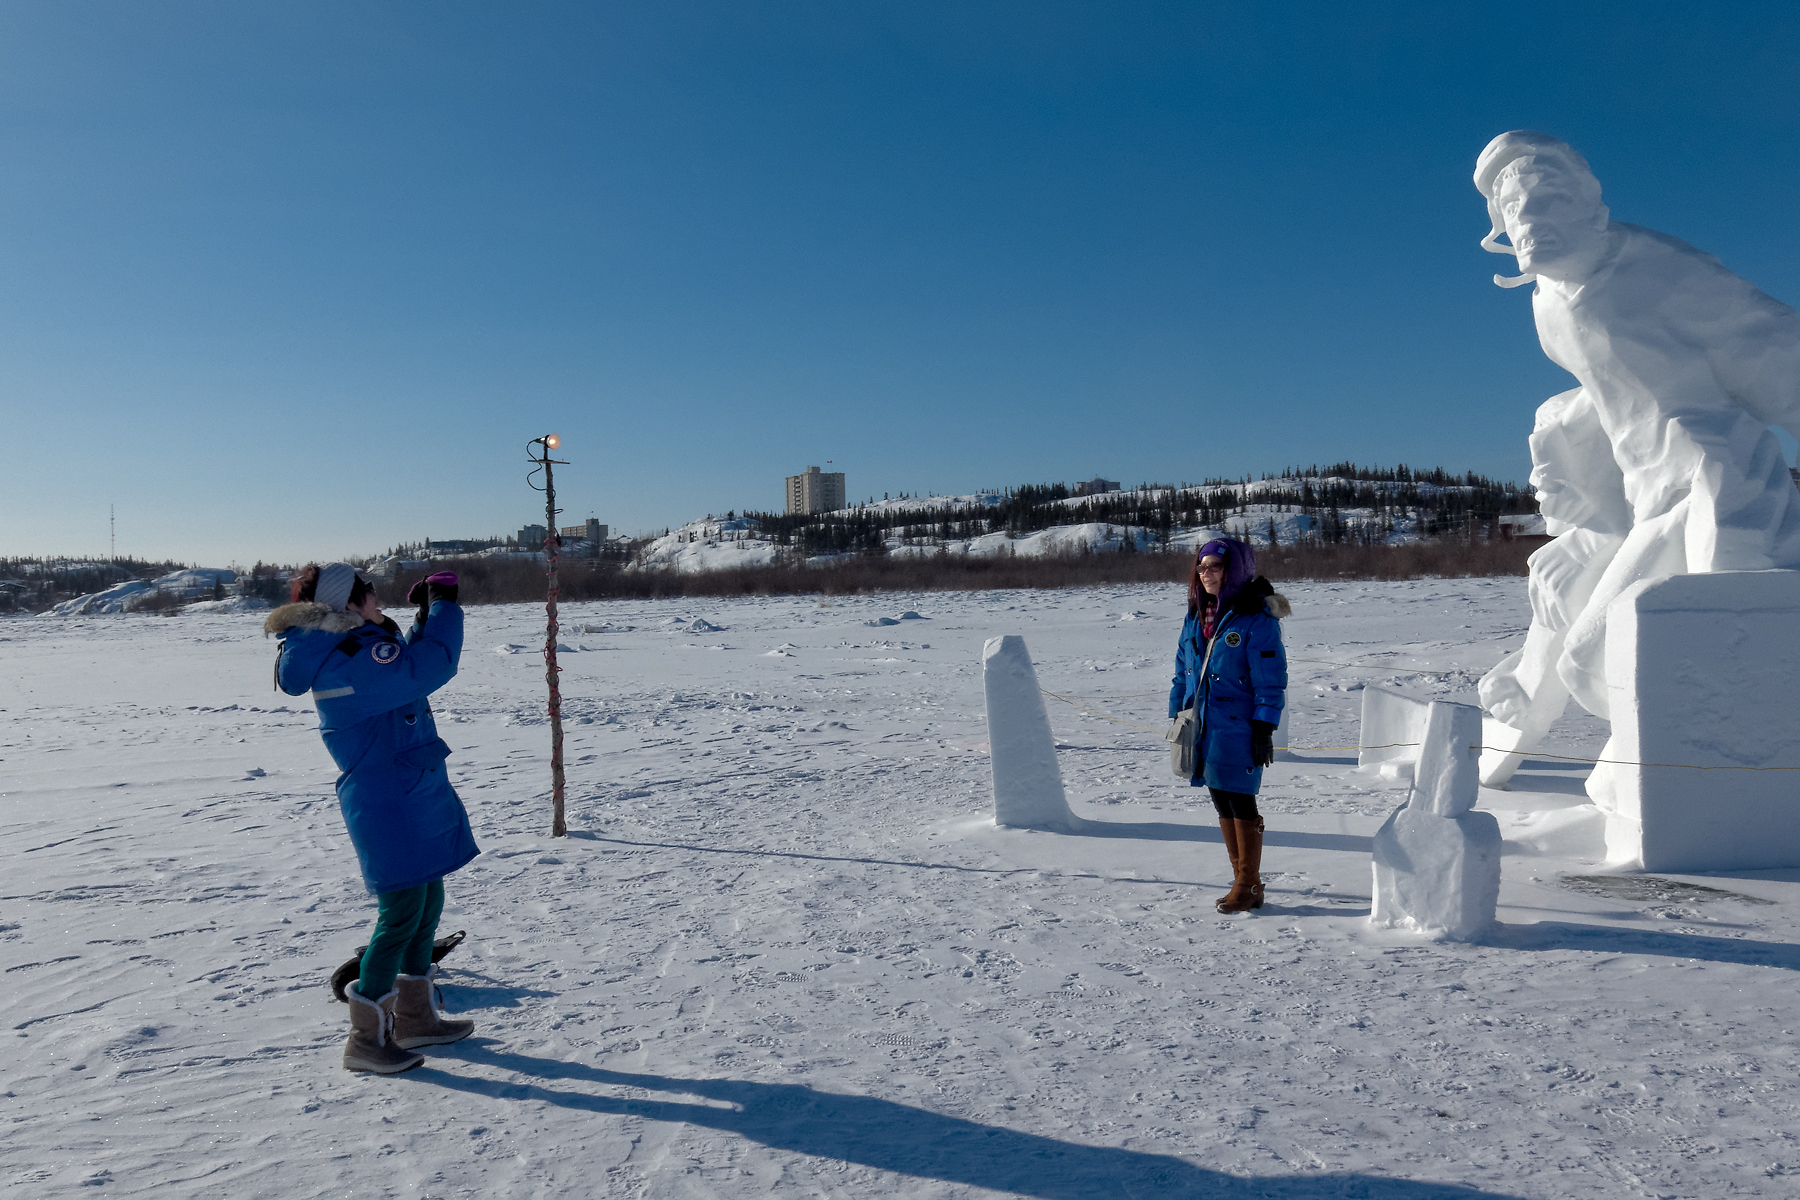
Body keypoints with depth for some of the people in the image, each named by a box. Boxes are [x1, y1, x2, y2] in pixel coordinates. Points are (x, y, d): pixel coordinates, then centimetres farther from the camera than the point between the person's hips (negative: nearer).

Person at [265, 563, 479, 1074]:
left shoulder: (355, 648, 12)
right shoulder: (350, 658, -21)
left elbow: (408, 665, 24)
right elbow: (431, 667, -28)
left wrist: (426, 615, 13)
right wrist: (443, 603, -17)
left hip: (411, 799, 11)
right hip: (389, 805, -11)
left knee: (426, 903, 17)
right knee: (402, 914, -4)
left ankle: (415, 1017, 29)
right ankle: (366, 1039, 7)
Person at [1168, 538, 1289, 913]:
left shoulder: (1257, 619, -11)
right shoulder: (1196, 617, 10)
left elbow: (1271, 679, -12)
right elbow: (1183, 671, 17)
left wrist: (1264, 728, -15)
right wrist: (1176, 716, 14)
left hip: (1238, 728, -7)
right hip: (1204, 726, 7)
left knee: (1241, 804, 1)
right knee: (1222, 804, 12)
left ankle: (1249, 886, 14)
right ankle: (1243, 881, 23)